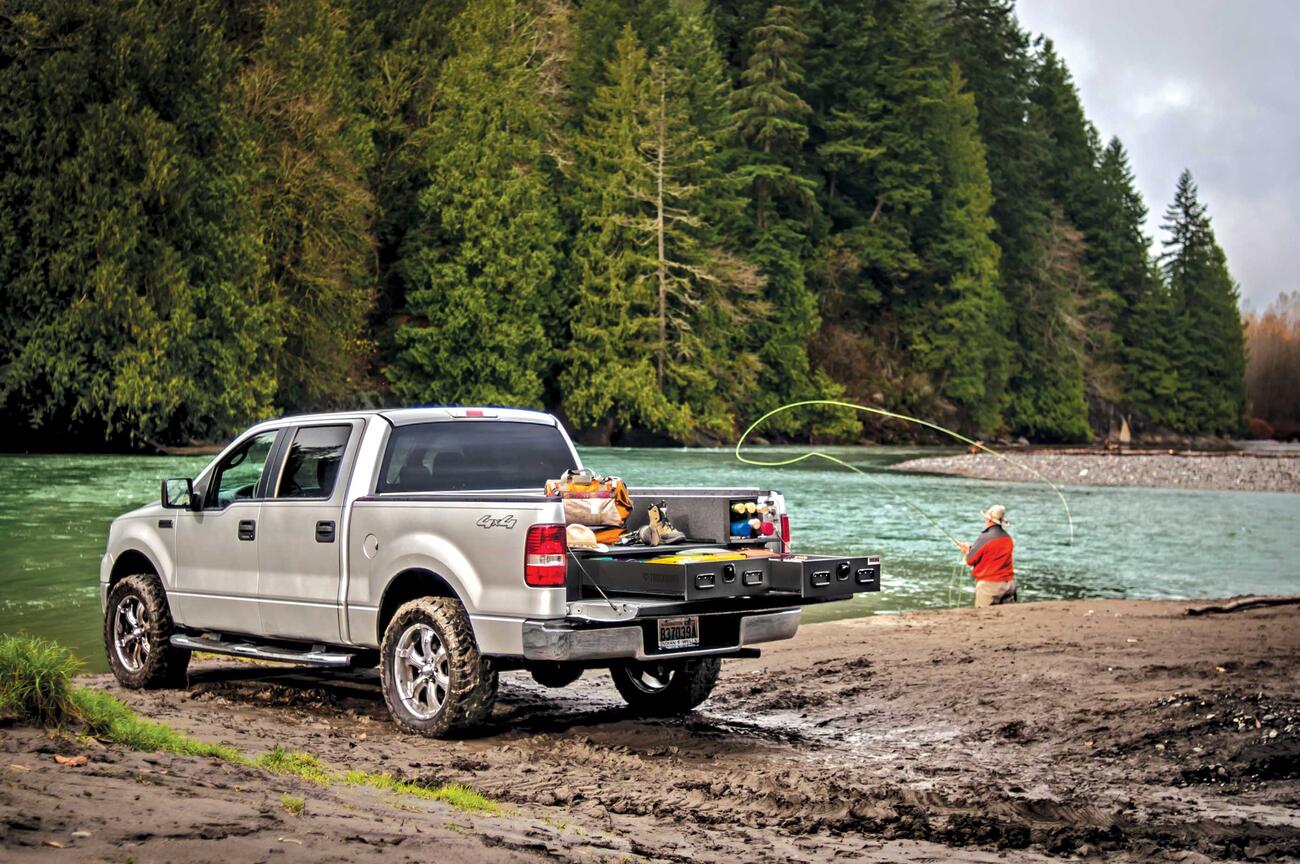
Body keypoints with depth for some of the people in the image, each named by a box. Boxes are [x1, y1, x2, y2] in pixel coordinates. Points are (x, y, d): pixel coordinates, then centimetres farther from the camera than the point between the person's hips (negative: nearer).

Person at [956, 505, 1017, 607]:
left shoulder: (985, 538, -16)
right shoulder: (1008, 538, 7)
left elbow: (970, 560, -8)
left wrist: (968, 550, 14)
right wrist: (970, 546, 20)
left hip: (989, 584, -7)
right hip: (1009, 583, 7)